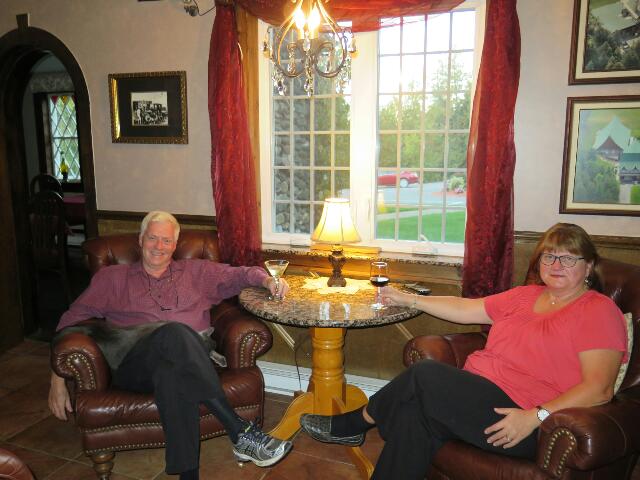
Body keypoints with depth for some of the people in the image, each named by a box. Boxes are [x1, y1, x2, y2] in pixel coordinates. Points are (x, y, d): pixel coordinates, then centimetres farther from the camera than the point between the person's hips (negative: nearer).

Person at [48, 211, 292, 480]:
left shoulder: (196, 272, 25)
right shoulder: (112, 278, 22)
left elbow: (239, 275, 19)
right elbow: (73, 319, 16)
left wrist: (267, 280, -5)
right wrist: (58, 378, 5)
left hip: (192, 362, 1)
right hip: (135, 368, -1)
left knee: (171, 373, -38)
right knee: (174, 333, -36)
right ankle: (241, 433, -39)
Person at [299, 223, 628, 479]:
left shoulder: (599, 311, -2)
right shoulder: (526, 296, 19)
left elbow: (599, 388, -12)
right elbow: (464, 308, 19)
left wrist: (536, 416, -22)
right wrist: (407, 299, 18)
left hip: (527, 425, -6)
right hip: (478, 393, 6)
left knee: (425, 374, -21)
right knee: (414, 414, -24)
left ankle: (351, 425, -2)